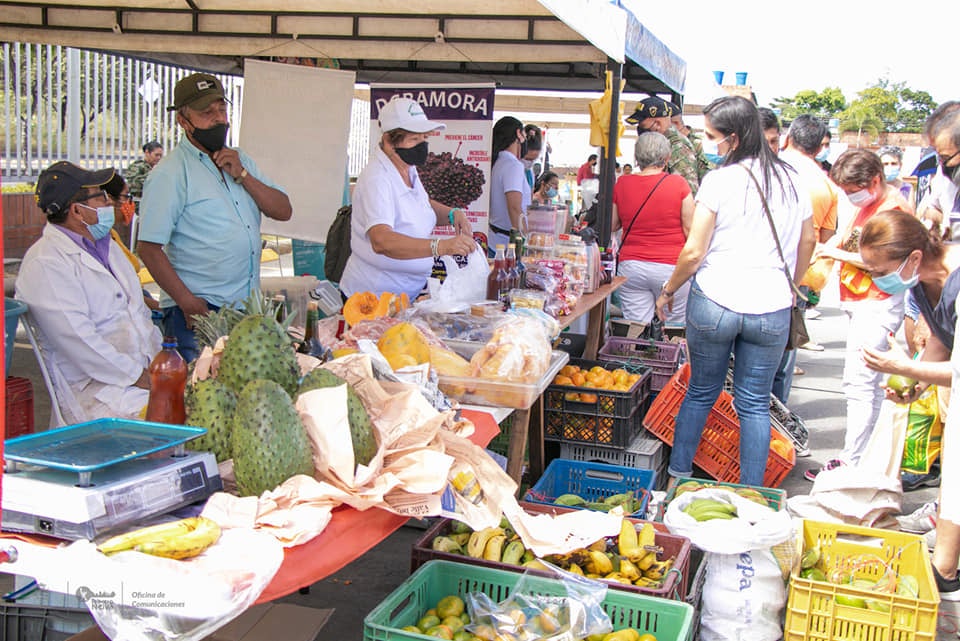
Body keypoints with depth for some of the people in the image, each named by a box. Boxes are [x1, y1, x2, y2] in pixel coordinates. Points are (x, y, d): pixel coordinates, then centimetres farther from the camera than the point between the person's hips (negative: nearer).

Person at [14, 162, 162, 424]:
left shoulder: (106, 245, 20)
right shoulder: (45, 264, -9)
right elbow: (77, 340, -18)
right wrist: (139, 378, -17)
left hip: (148, 371, 8)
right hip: (96, 388, -8)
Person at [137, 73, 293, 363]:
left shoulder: (239, 160, 14)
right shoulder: (170, 174, -8)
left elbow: (283, 211, 6)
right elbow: (149, 248, -12)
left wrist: (242, 175, -6)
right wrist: (187, 301, -18)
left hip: (249, 307, 6)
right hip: (199, 313, -6)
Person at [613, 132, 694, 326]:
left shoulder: (622, 184, 1)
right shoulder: (678, 184, -7)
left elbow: (613, 226, 10)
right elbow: (690, 230, -4)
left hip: (630, 265, 2)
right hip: (671, 266, -2)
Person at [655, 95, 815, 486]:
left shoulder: (720, 180, -10)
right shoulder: (791, 179, 5)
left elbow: (693, 252, -9)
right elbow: (808, 242, 15)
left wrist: (668, 291, 6)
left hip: (714, 303, -3)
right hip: (771, 309, 3)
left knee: (701, 394, 14)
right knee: (755, 403, 10)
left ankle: (677, 475, 26)